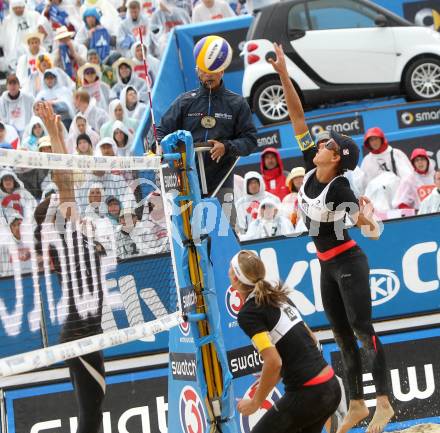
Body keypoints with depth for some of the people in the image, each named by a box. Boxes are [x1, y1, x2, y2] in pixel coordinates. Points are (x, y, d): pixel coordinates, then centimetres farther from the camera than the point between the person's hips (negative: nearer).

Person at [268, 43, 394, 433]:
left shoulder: (340, 189, -22)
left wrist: (368, 220, -52)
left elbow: (374, 231, -29)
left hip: (348, 264, -8)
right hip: (327, 267, 8)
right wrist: (284, 75, -7)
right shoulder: (311, 169, -4)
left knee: (363, 331, -9)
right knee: (343, 337, 9)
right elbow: (298, 117, -3)